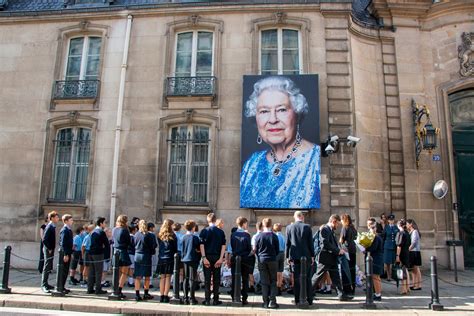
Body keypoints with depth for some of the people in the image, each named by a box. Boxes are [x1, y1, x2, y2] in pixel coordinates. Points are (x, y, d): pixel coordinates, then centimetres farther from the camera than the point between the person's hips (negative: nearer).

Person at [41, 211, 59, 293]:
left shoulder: (52, 226, 12)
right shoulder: (49, 227, -16)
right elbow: (44, 239, -22)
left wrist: (51, 249, 14)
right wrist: (49, 249, -16)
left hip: (50, 249, 10)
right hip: (48, 250, -10)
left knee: (49, 268, 15)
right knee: (47, 268, -6)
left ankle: (45, 284, 24)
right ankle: (44, 285, -1)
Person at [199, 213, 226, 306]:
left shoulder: (204, 231, -3)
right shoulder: (221, 232, 2)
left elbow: (202, 245, -9)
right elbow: (223, 246, -4)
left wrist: (204, 258, -10)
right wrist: (221, 258, -6)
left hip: (207, 257, -1)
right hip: (217, 257, 1)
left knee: (207, 279, 6)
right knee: (216, 279, 9)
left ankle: (207, 300, 7)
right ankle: (215, 300, 13)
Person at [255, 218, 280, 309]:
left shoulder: (259, 236, -6)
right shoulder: (274, 236, -8)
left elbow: (256, 250, 2)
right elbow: (277, 250, 1)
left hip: (262, 261, 1)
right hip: (272, 261, -1)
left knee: (264, 282, 7)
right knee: (273, 282, 8)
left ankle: (266, 302, 9)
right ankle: (272, 302, 4)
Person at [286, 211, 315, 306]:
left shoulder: (289, 228, -1)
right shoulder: (307, 227, -5)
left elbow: (287, 243, 1)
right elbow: (310, 243, -2)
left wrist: (287, 256, 8)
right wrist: (312, 256, 5)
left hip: (294, 257, 1)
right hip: (306, 256, -1)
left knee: (296, 279, 6)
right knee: (308, 278, 9)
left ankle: (297, 300, 9)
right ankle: (310, 300, 12)